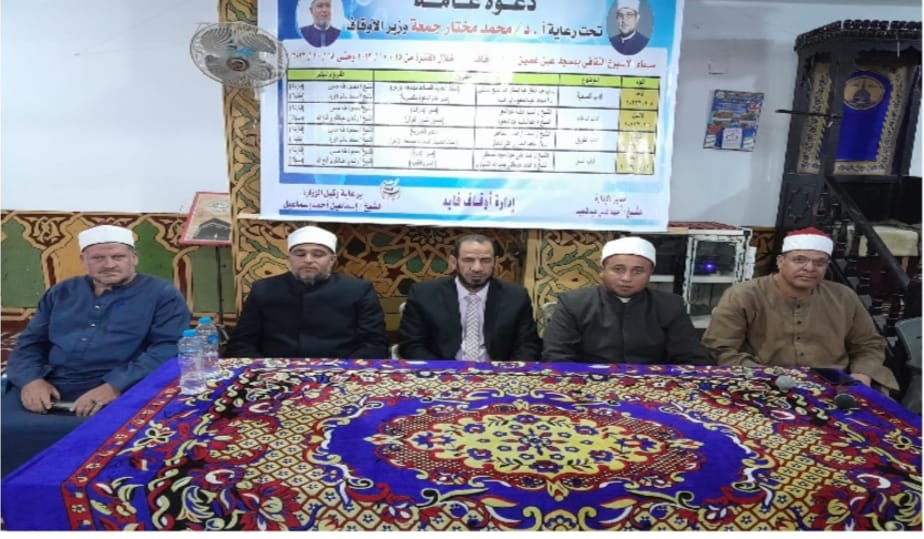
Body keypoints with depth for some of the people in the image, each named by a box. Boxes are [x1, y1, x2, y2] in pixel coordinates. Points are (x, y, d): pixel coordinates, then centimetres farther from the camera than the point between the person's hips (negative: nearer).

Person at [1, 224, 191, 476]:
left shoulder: (162, 294, 5)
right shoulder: (62, 292, 23)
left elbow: (170, 349, -7)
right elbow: (29, 343, 21)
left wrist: (115, 386, -19)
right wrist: (30, 379, -2)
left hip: (120, 391, -4)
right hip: (49, 387, 5)